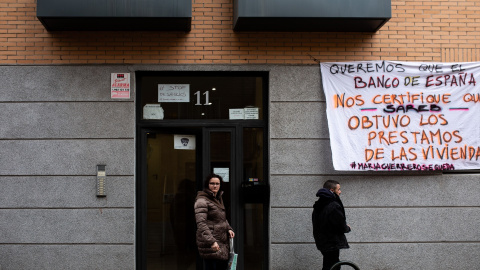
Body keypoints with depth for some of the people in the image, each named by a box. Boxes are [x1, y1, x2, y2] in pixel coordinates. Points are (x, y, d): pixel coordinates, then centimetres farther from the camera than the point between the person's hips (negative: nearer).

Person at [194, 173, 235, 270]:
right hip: (210, 244, -9)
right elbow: (201, 223, -20)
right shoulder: (202, 201, -12)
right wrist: (211, 241, -27)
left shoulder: (219, 199, 17)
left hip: (223, 242, 9)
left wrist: (228, 229, 9)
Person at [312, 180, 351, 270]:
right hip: (333, 244, -9)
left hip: (322, 242, 9)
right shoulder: (334, 206, -20)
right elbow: (342, 227, -19)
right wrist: (348, 228, 4)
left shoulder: (317, 206, 9)